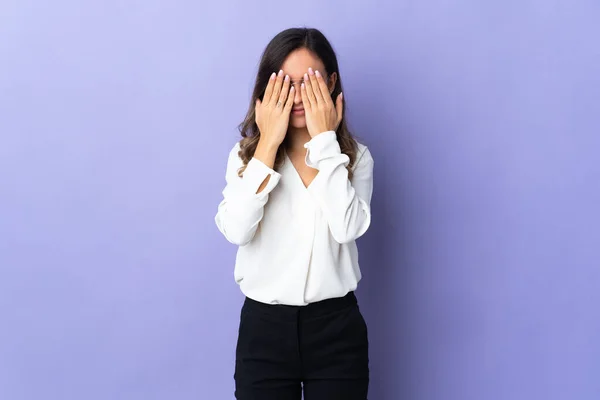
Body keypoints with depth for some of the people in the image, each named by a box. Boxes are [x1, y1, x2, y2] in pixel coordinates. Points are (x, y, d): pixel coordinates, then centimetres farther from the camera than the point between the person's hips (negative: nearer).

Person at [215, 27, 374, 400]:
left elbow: (347, 228, -19)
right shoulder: (246, 153, 0)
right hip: (264, 327, 0)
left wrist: (325, 141, -16)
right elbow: (236, 230, -17)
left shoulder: (355, 155, -1)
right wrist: (268, 144, -15)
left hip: (336, 327, 0)